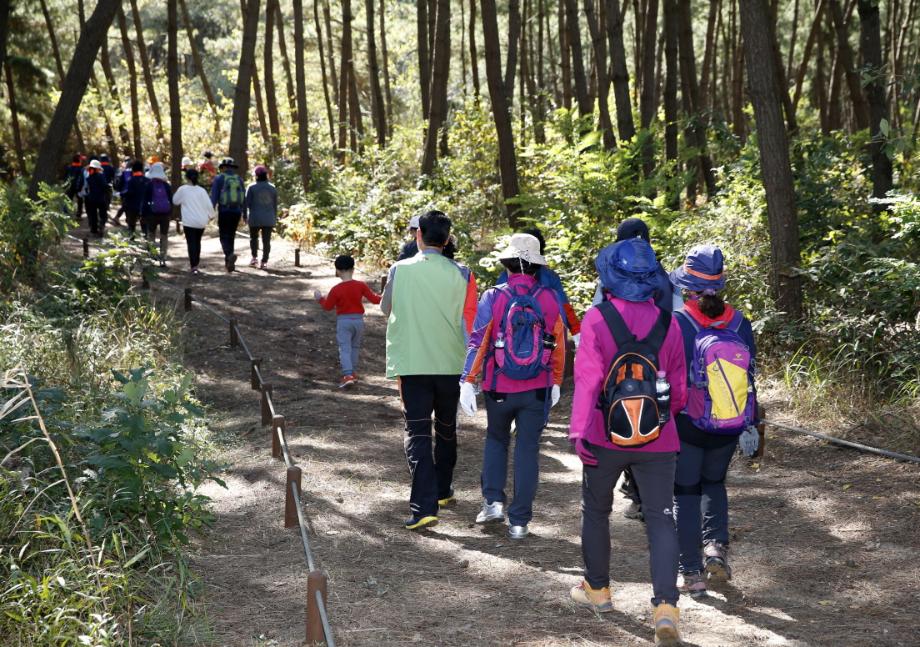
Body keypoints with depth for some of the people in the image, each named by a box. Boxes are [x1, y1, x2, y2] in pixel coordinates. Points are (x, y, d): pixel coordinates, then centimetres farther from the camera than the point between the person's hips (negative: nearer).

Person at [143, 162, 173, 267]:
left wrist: (143, 215, -1)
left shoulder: (149, 185, -6)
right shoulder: (166, 185, 2)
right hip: (166, 214, 2)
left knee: (151, 235, 12)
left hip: (152, 214, -2)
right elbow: (171, 200, 5)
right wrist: (171, 214, 12)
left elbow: (145, 201, -5)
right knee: (164, 236, 6)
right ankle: (162, 259, 0)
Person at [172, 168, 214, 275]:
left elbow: (175, 201, 7)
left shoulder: (183, 189, -6)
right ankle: (196, 262, 28)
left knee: (191, 243, -4)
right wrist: (211, 215, 15)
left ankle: (194, 266, -15)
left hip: (189, 221, -4)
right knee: (197, 242, 20)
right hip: (201, 221, 4)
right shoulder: (201, 190, 0)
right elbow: (209, 205, 0)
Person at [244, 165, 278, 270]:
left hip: (255, 218, -2)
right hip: (269, 219, 2)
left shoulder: (252, 187, -4)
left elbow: (247, 202, -5)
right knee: (266, 240, 3)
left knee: (253, 237, 18)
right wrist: (275, 217, 17)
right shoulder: (272, 188, 6)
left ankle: (255, 257, 6)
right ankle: (264, 262, -3)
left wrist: (244, 215, 4)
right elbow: (275, 204, 9)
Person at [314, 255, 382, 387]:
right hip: (358, 319, 3)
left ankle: (348, 375, -19)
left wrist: (320, 299, 18)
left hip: (343, 321, -3)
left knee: (344, 349, -4)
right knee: (355, 347, 19)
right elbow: (373, 298, -3)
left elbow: (327, 306, 0)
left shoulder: (336, 290, -10)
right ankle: (353, 372, 25)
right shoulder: (361, 285, -5)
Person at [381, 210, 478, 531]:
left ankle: (424, 506, -14)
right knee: (446, 430, 20)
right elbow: (468, 323, -3)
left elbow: (386, 310, 11)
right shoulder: (460, 274, -5)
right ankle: (442, 490, 36)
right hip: (450, 363, 1)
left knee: (417, 434, -2)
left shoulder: (399, 270, -4)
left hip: (411, 364, -1)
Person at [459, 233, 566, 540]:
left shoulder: (493, 298, -8)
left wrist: (467, 382, -7)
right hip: (537, 391, 0)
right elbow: (559, 345, 5)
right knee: (528, 450, 6)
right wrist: (556, 383, 17)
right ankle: (519, 520, 7)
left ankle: (493, 501, 12)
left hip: (500, 389, 0)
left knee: (496, 440, 23)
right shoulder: (550, 300, -2)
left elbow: (477, 342, -10)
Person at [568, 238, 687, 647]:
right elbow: (679, 386, 7)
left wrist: (579, 430, -15)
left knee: (596, 510, 20)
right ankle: (666, 608, -11)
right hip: (657, 442, 2)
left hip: (605, 437, -1)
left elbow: (587, 379, -16)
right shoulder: (667, 323, 0)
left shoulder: (597, 318, -10)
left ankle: (597, 589, 34)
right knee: (661, 520, 3)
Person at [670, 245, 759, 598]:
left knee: (685, 493, 9)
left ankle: (692, 573, 9)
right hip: (728, 428, 4)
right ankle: (716, 545, 6)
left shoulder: (677, 322, -14)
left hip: (687, 425, -3)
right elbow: (749, 379, 3)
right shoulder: (740, 324, -2)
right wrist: (750, 426, 10)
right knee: (714, 483, 26)